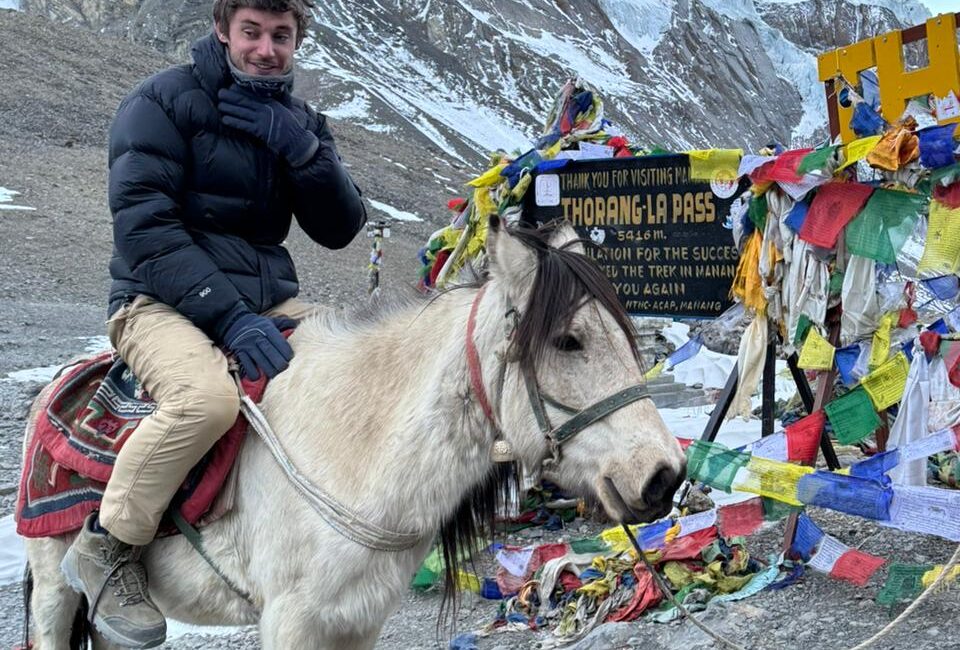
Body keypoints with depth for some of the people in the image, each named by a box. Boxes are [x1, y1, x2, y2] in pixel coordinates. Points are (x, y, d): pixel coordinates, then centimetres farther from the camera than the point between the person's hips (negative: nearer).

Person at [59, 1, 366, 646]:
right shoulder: (163, 101, -5)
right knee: (208, 395, -36)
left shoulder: (300, 123, 13)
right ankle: (106, 547, -14)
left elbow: (340, 229, 4)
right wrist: (228, 316, -25)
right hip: (165, 302, -6)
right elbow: (143, 226, -14)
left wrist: (298, 149, -13)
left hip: (270, 302, 6)